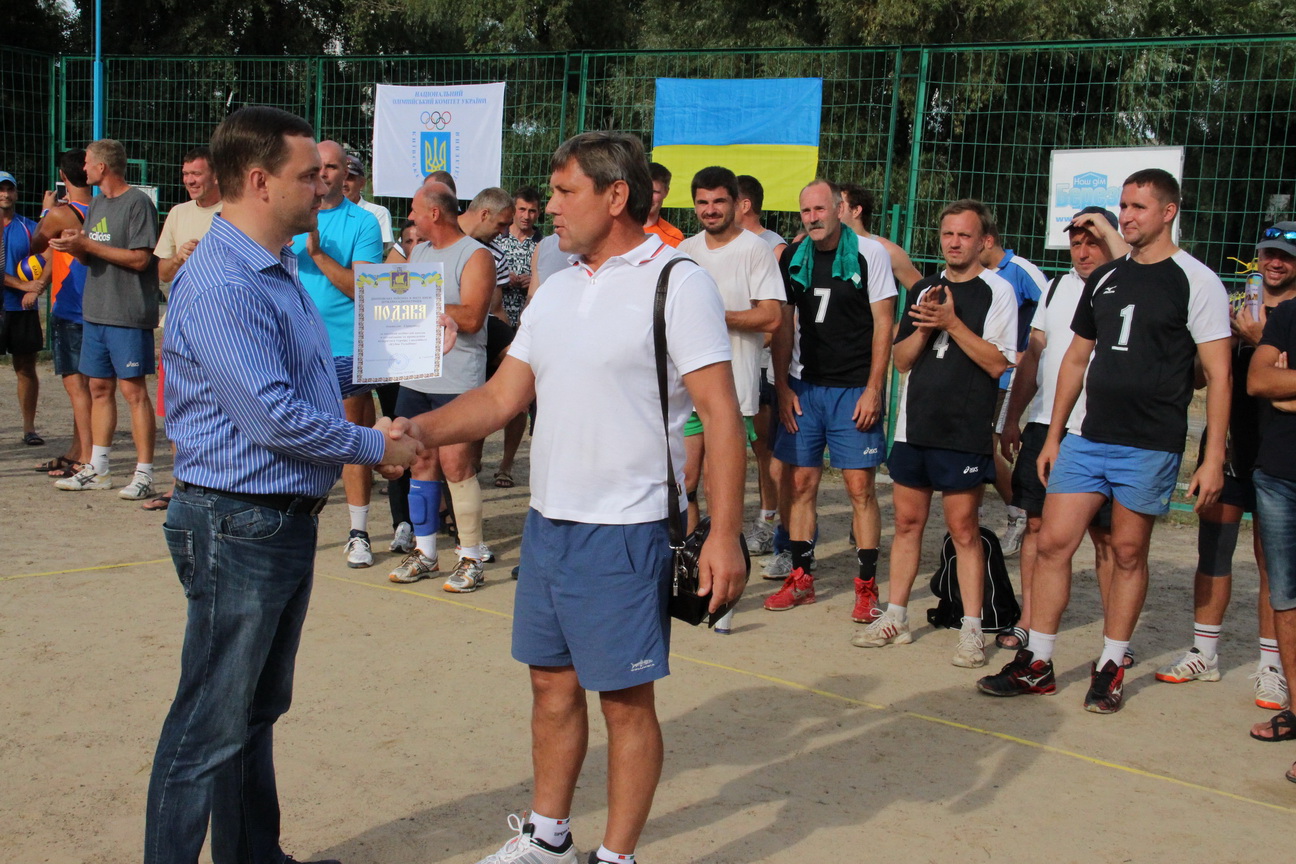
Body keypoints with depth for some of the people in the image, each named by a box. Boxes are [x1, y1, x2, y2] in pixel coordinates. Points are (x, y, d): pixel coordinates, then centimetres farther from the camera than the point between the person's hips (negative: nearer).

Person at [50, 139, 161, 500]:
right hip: (94, 310, 8)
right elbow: (91, 257, 19)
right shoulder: (96, 203, 17)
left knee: (133, 389, -7)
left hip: (128, 313, -8)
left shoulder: (137, 203, -9)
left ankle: (144, 475, -3)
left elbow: (139, 259, -16)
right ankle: (97, 470, 19)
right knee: (100, 388, 11)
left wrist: (86, 244, -14)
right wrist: (73, 246, -3)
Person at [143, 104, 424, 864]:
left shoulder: (280, 271, 12)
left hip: (288, 517, 10)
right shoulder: (222, 286, -20)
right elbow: (273, 418, -24)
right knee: (210, 728, 1)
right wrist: (374, 447, -13)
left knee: (259, 712, 21)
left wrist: (364, 437, 11)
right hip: (238, 524, -10)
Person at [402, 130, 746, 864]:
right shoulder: (556, 291, 12)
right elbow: (503, 396, 12)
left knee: (626, 698, 4)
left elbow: (722, 414, -15)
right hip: (548, 522, 7)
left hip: (625, 531, -7)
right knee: (553, 681, 17)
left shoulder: (678, 283, -11)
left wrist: (725, 535, -21)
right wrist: (413, 431, -3)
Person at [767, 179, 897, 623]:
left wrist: (873, 390, -10)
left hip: (854, 389, -4)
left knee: (860, 487, -3)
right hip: (805, 386, 4)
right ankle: (801, 578, 17)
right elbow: (783, 325, 10)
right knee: (801, 482, 6)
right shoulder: (792, 258, 7)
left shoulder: (869, 254, -4)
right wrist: (782, 386, 3)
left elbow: (883, 325, -5)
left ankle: (867, 586, 6)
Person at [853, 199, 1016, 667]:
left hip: (964, 431, -5)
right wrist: (924, 328, -6)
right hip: (914, 425, 5)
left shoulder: (996, 291, -2)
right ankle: (895, 617, 19)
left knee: (963, 528, -1)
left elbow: (997, 363, -10)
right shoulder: (924, 289, 14)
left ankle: (972, 629, 8)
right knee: (907, 522, 10)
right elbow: (902, 359, 12)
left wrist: (952, 323, -16)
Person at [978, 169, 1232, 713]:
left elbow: (1218, 374, -6)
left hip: (1150, 445, -5)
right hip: (1088, 439, 5)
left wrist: (1213, 458, -12)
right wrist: (1053, 436, 15)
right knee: (1052, 543, 1)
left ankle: (1110, 669, 19)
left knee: (1128, 554, 5)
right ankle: (1036, 664, 10)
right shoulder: (1105, 279, 13)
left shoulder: (1195, 281, -4)